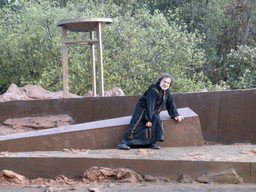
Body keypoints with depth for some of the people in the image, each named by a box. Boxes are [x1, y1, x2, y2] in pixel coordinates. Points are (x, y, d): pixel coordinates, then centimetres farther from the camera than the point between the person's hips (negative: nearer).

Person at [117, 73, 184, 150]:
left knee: (157, 121, -24)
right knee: (136, 126, -22)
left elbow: (170, 104, 14)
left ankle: (151, 143, -21)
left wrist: (176, 115, 5)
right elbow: (150, 106, -25)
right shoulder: (153, 90, -21)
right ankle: (122, 143, -27)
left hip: (153, 112, 7)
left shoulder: (167, 92, 4)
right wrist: (148, 120, -28)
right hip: (142, 110, -7)